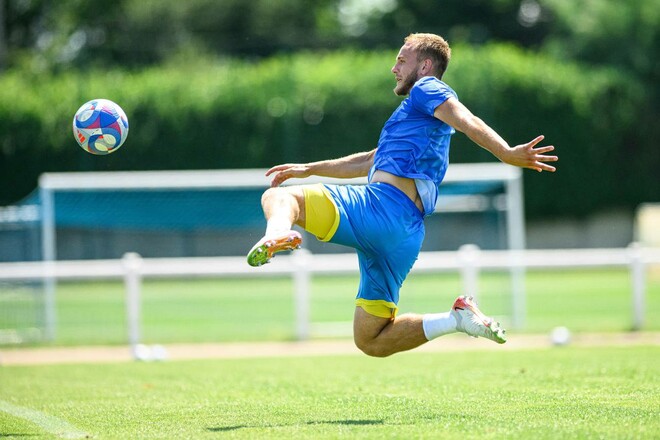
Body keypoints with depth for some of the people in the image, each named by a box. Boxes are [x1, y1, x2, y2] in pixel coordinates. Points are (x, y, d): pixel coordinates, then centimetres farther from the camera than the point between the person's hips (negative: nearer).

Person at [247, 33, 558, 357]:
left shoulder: (427, 89, 7)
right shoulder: (418, 115, 35)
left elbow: (467, 122, -14)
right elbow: (370, 162, 46)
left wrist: (507, 154, -32)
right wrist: (309, 169, 48)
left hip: (380, 206, -9)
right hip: (407, 232, 9)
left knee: (277, 196, -11)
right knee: (371, 342, 10)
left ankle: (277, 235, -45)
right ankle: (459, 318, -2)